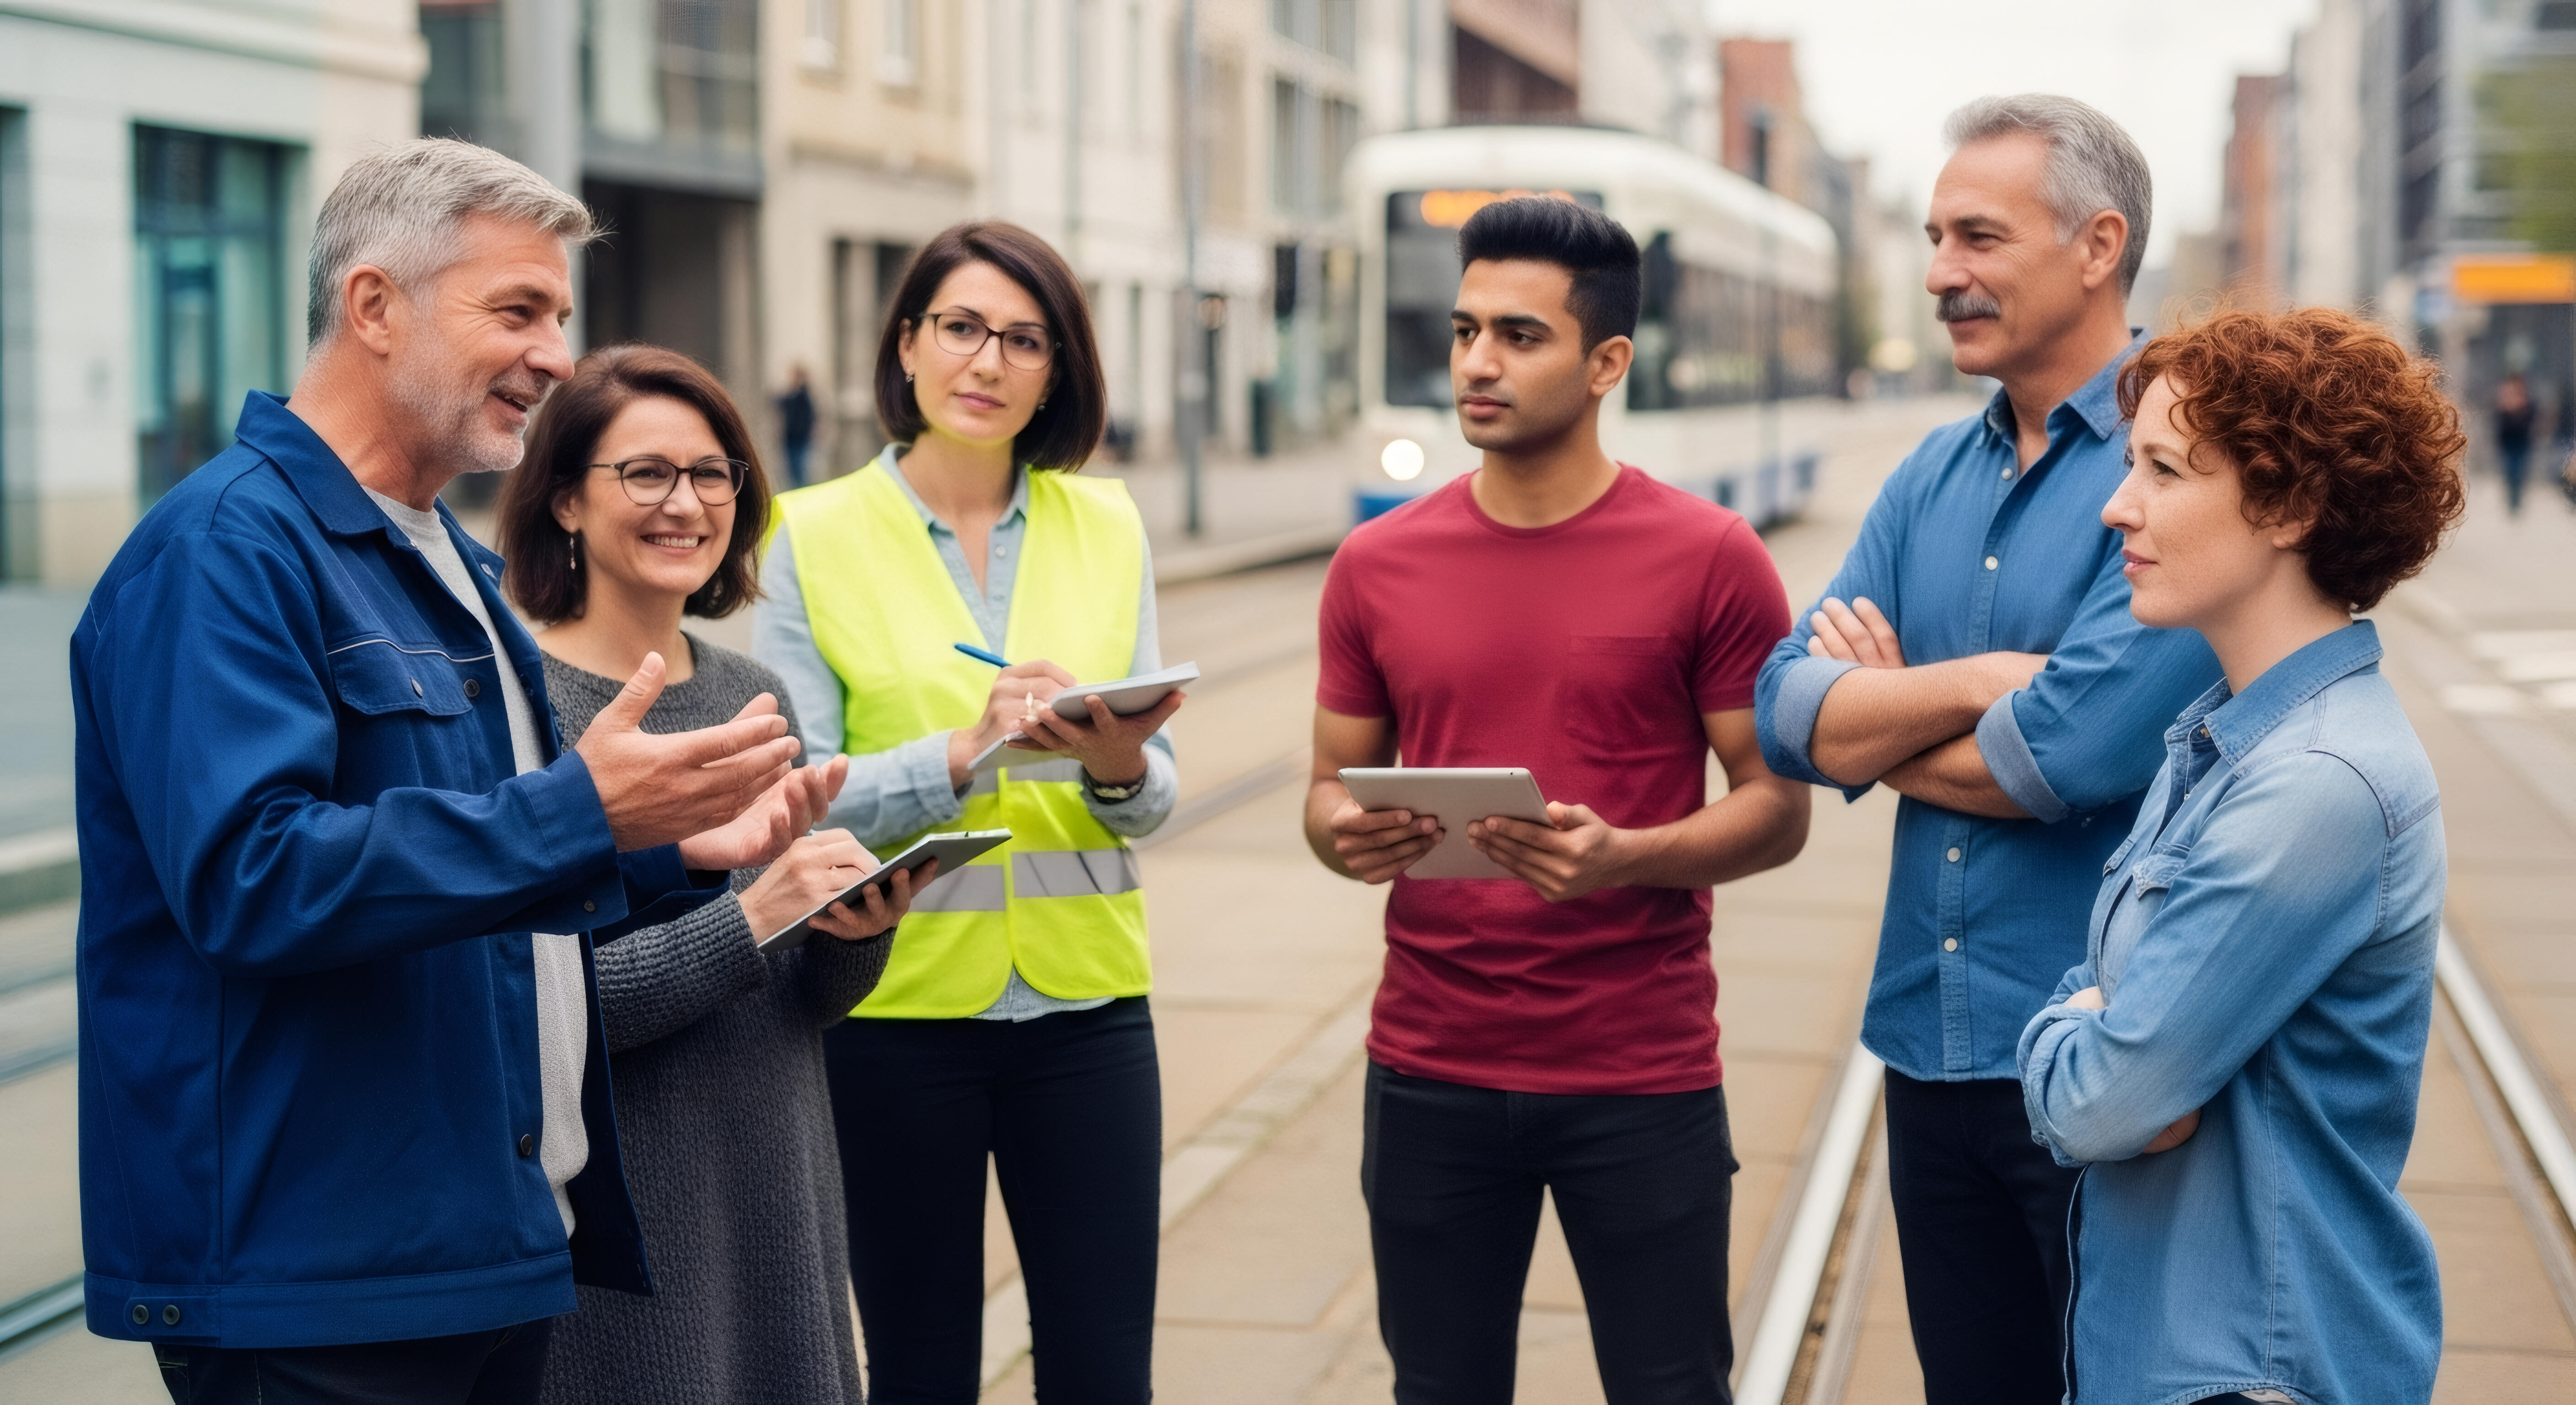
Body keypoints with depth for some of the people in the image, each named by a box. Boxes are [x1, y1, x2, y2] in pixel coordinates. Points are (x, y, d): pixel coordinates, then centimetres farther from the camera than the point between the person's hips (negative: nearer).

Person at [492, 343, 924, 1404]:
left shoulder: (755, 697, 8)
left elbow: (812, 998, 11)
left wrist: (860, 929, -11)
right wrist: (750, 917, -25)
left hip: (779, 1189, 6)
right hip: (613, 1213, -6)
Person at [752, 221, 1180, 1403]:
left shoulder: (1105, 527, 6)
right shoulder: (814, 537, -2)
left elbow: (1152, 798, 4)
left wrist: (1118, 764, -18)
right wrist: (964, 755, -23)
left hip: (1082, 1001, 2)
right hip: (896, 1001, -2)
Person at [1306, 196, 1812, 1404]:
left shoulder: (1710, 559, -5)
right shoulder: (1378, 565, 4)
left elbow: (1776, 807, -3)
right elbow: (1331, 787, 12)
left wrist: (1627, 856, -21)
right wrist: (1345, 836, -12)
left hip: (1643, 1079, -3)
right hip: (1430, 1077, 3)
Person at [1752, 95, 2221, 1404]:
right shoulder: (1934, 474, 10)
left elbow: (2069, 755, -23)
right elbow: (1788, 711, 1)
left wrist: (1875, 724, -5)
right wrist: (1977, 682, -16)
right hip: (1935, 1050, 7)